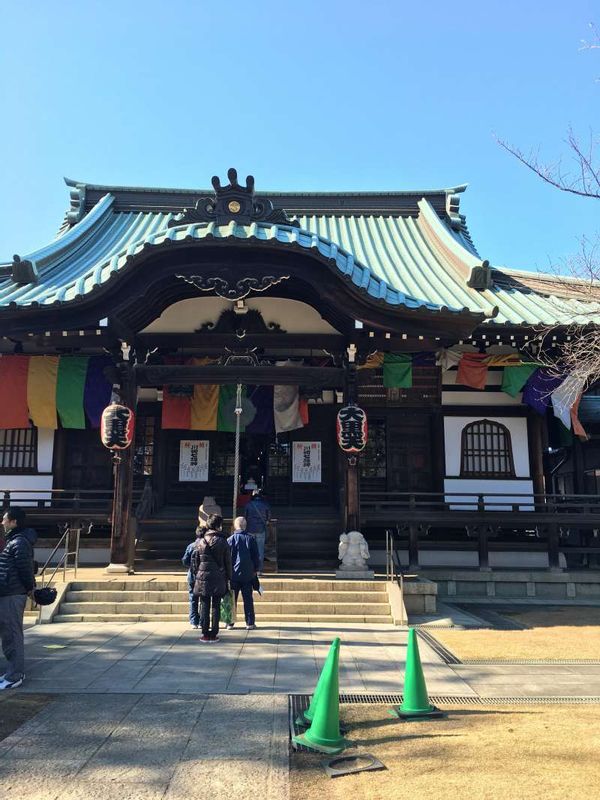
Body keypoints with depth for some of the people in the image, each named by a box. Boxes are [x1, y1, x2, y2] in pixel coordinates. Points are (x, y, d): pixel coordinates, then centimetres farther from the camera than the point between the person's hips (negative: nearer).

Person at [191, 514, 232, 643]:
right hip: (218, 578, -1)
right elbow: (228, 561, 0)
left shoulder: (200, 541, -2)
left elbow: (194, 560, 2)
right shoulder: (222, 541, -5)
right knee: (216, 606, 7)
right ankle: (214, 634, 10)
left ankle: (205, 633, 10)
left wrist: (196, 574, 12)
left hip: (203, 577, 1)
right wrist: (228, 577, 10)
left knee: (204, 607, 7)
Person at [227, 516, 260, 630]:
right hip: (248, 575, 1)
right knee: (248, 599, 7)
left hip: (233, 574, -1)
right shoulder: (251, 539, -2)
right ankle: (250, 623, 7)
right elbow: (256, 557, 2)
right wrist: (255, 570, 13)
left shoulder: (230, 540, -7)